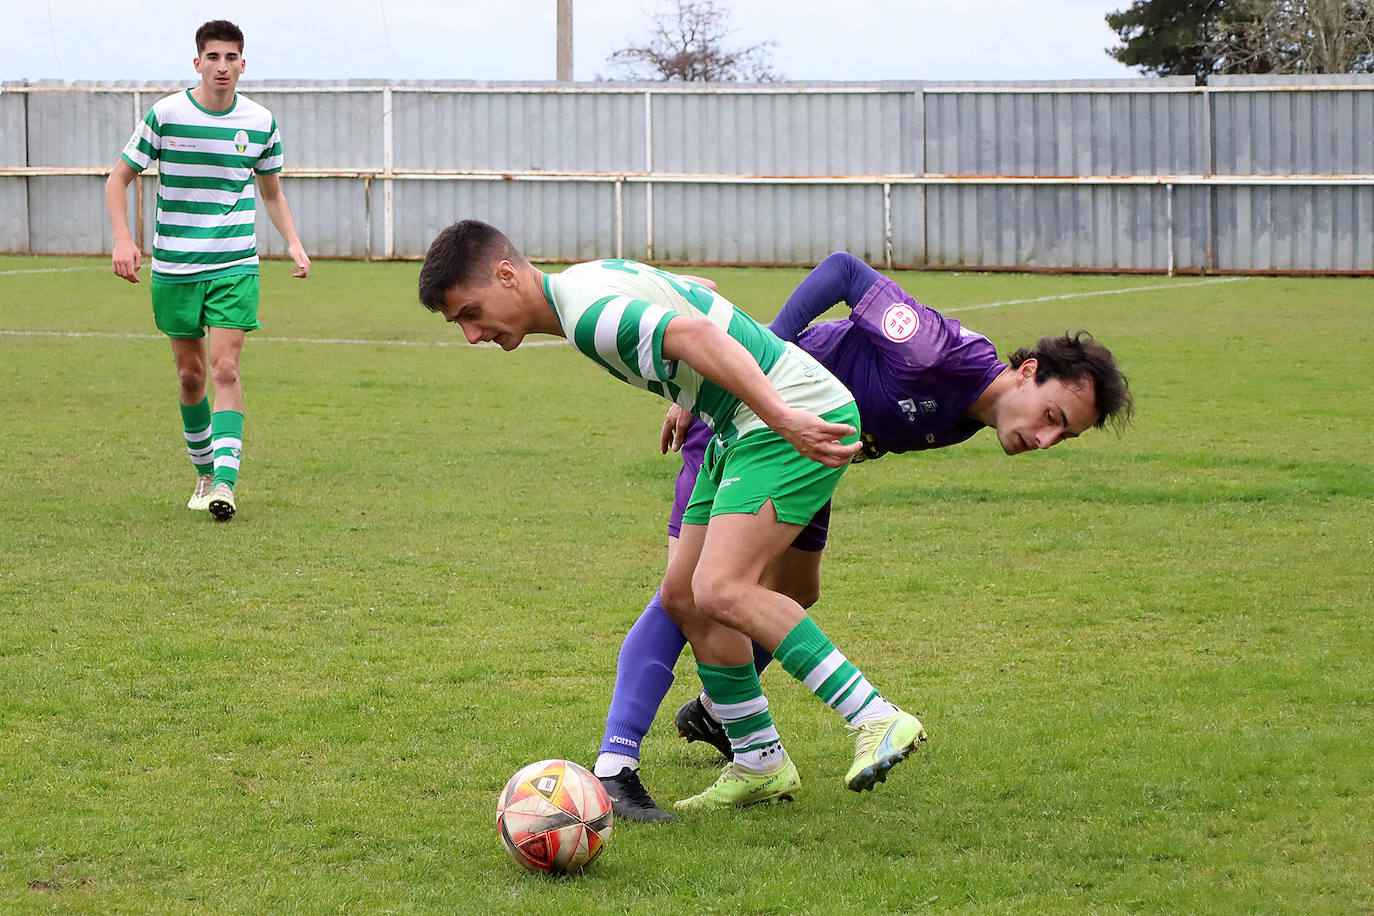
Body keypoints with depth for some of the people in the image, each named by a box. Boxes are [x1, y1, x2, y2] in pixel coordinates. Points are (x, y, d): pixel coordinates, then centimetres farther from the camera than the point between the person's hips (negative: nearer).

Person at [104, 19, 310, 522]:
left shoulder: (260, 122, 1)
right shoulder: (165, 115, -5)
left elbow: (272, 192, 17)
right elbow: (118, 179, 3)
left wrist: (294, 243, 3)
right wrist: (123, 239, -12)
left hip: (235, 265, 0)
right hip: (174, 267, 0)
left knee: (225, 369, -14)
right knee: (190, 374, 8)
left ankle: (225, 481, -19)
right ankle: (204, 471, 28)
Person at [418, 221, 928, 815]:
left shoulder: (586, 312, -19)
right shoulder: (587, 283, 14)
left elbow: (698, 336, -32)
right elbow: (694, 300, 29)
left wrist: (783, 417, -38)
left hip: (797, 419, -11)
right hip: (739, 430, 11)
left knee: (721, 591, -22)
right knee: (683, 597, 9)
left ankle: (876, 719, -20)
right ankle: (758, 765, 17)